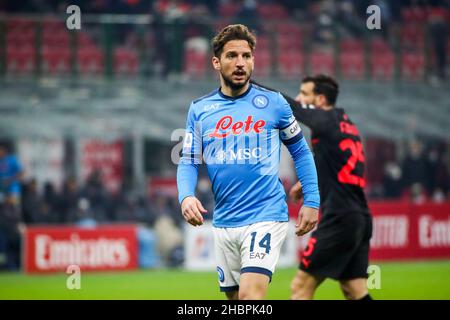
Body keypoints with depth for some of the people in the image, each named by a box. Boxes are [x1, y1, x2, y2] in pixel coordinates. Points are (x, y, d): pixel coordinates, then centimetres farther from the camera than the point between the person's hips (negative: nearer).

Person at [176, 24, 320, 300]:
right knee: (234, 297, 11)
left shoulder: (273, 103, -1)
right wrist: (186, 196, -12)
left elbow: (300, 151, 9)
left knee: (249, 295, -22)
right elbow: (189, 162, 8)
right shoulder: (199, 109, 6)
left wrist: (312, 202, 3)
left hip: (266, 217, -4)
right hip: (223, 223, 4)